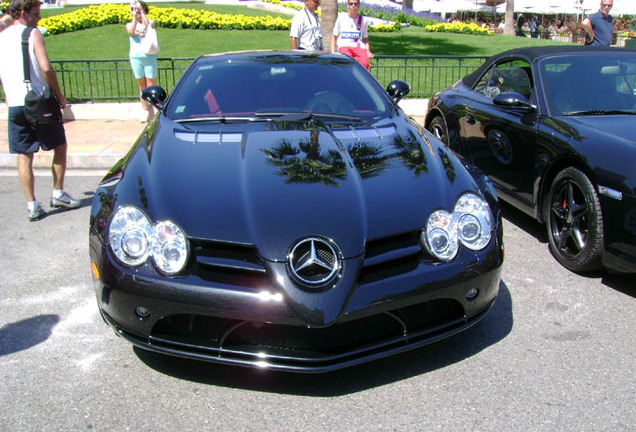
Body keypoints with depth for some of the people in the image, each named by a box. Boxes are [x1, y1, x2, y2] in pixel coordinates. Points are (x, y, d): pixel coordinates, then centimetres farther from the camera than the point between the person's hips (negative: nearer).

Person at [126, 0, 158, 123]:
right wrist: (134, 16, -8)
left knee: (151, 86, -4)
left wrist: (142, 12, -7)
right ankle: (145, 110, 10)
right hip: (136, 58, 2)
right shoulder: (129, 25, 12)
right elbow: (131, 32, -11)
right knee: (142, 86, 5)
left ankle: (151, 109, 1)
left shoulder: (150, 22, 9)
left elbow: (147, 24, -14)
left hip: (149, 57, -2)